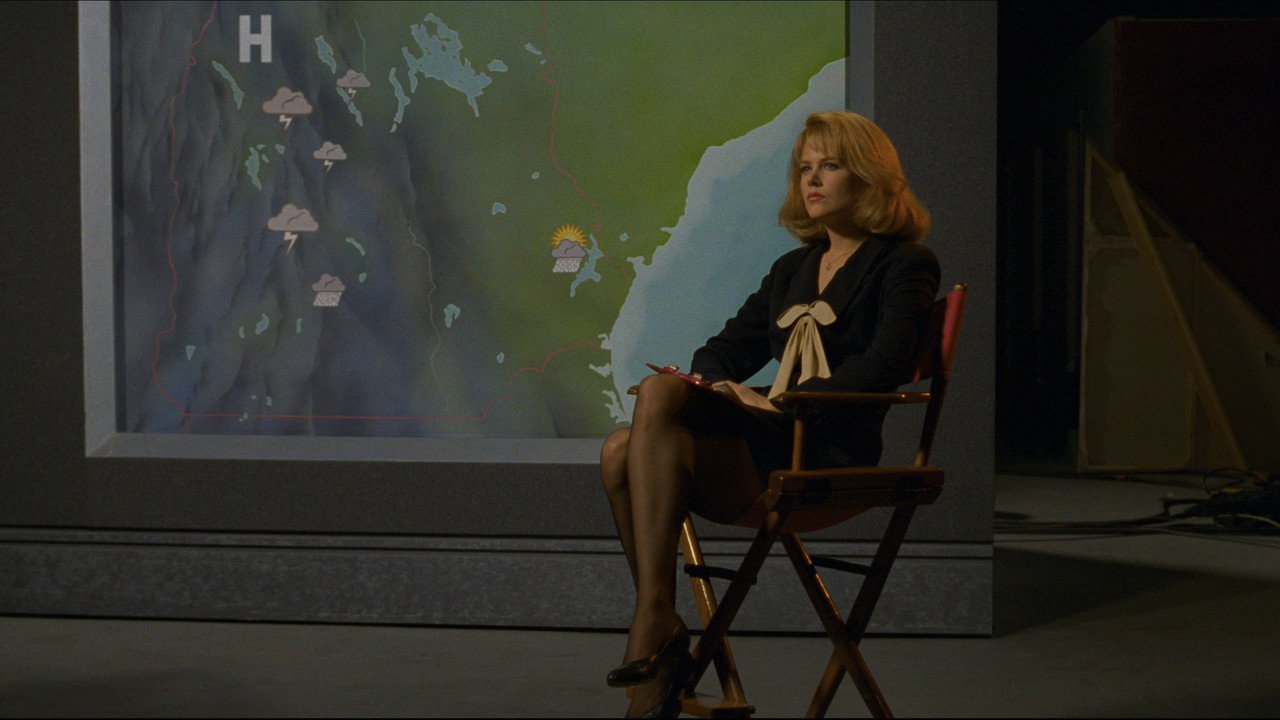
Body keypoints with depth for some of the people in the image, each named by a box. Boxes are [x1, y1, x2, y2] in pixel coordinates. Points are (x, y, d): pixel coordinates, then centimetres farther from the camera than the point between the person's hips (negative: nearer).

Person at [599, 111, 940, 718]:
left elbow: (882, 365, -10)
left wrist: (784, 403, -18)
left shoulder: (905, 264, 6)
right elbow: (727, 348, 24)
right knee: (621, 454, -24)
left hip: (828, 456, -7)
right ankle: (659, 636, -24)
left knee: (659, 391, -29)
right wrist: (718, 385, 0)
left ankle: (654, 621, -33)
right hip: (761, 447, 7)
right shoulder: (793, 268, 28)